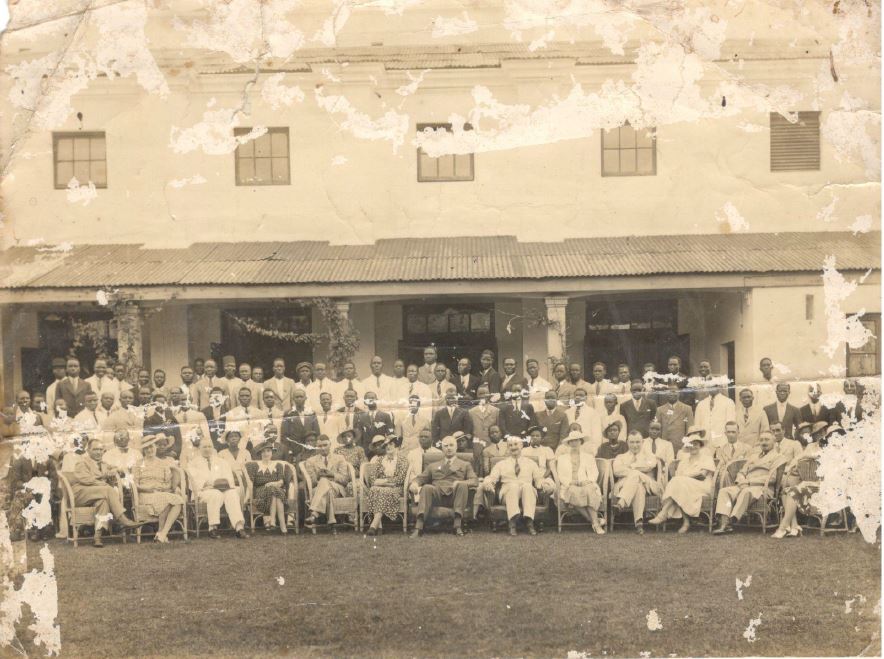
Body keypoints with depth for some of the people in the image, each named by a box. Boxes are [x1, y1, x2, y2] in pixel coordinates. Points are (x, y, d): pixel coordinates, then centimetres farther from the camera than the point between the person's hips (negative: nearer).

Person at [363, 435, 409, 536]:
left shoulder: (402, 460, 11)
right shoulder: (378, 460, 19)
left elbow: (400, 479, -3)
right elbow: (371, 479, 5)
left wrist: (384, 481, -7)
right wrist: (390, 482, -8)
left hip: (395, 489, -2)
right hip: (379, 488, 2)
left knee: (384, 492, -35)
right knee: (374, 490, -33)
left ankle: (374, 525, -44)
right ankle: (378, 525, -41)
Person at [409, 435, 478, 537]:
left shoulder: (465, 465, 26)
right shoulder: (433, 466, 31)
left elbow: (474, 481, 10)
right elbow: (420, 478, 19)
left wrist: (461, 483, -12)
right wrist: (414, 483, -7)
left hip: (454, 495, -1)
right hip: (437, 494, 1)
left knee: (463, 485, -33)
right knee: (427, 487, -33)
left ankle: (458, 526, -40)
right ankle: (418, 527, -45)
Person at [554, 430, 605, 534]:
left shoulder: (588, 457, 26)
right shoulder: (562, 458, 24)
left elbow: (594, 473, 15)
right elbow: (560, 475, 12)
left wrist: (588, 481, -7)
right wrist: (569, 482, -7)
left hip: (586, 485, 1)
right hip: (569, 486, -1)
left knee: (589, 491, -38)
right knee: (574, 492, -38)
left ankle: (595, 523, -41)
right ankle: (594, 521, -35)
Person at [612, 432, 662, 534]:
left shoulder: (650, 456, 26)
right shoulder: (621, 457, 28)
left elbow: (649, 465, -2)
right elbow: (617, 470, 2)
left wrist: (630, 466, 5)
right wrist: (637, 472, -12)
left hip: (647, 488, 0)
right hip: (623, 486, 0)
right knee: (639, 486, -38)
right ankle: (639, 522, -53)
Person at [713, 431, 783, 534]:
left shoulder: (777, 457, 9)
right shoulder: (753, 456, 30)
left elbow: (771, 478, -6)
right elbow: (742, 472, 24)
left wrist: (749, 481, -12)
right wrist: (741, 482, -1)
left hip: (763, 487, -6)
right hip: (744, 486, 6)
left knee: (746, 492, -38)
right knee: (724, 491, -21)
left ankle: (732, 520, -42)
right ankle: (724, 522, -36)